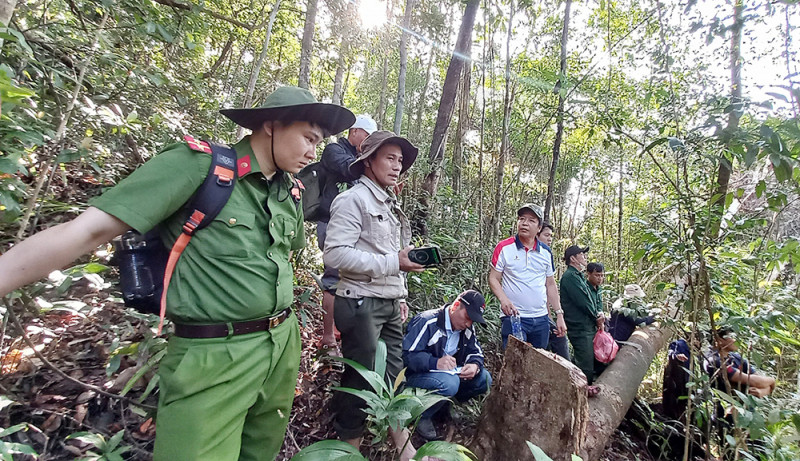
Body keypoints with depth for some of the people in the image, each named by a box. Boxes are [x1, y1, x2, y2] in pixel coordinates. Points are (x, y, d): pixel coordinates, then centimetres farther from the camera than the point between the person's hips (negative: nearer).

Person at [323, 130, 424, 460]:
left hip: (390, 305, 8)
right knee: (360, 381, 4)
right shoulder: (353, 199, -10)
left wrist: (400, 296, 15)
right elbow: (335, 253, -20)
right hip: (361, 304, -8)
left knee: (394, 377, 15)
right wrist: (393, 262, -21)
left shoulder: (390, 205, 17)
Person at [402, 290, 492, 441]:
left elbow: (475, 352, 5)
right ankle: (422, 416, -9)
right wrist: (435, 362, -42)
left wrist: (475, 365, -20)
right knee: (449, 383, -36)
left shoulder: (467, 328, 1)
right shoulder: (427, 321, -23)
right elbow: (407, 355, -27)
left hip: (451, 374, 7)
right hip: (417, 375, -7)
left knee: (484, 379, -10)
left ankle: (445, 406, 6)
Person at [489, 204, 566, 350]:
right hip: (513, 317, -4)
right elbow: (493, 279, -3)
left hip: (541, 319, 4)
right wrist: (503, 299, -20)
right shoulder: (504, 247, -4)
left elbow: (551, 285, 14)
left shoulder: (546, 252, 9)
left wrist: (559, 315, 10)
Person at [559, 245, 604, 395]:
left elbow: (592, 299, 17)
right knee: (585, 361, -2)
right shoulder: (570, 276, -16)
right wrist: (596, 317, -6)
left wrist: (599, 312, 0)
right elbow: (582, 301, -19)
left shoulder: (579, 276, 18)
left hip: (589, 326, 10)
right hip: (580, 327, -10)